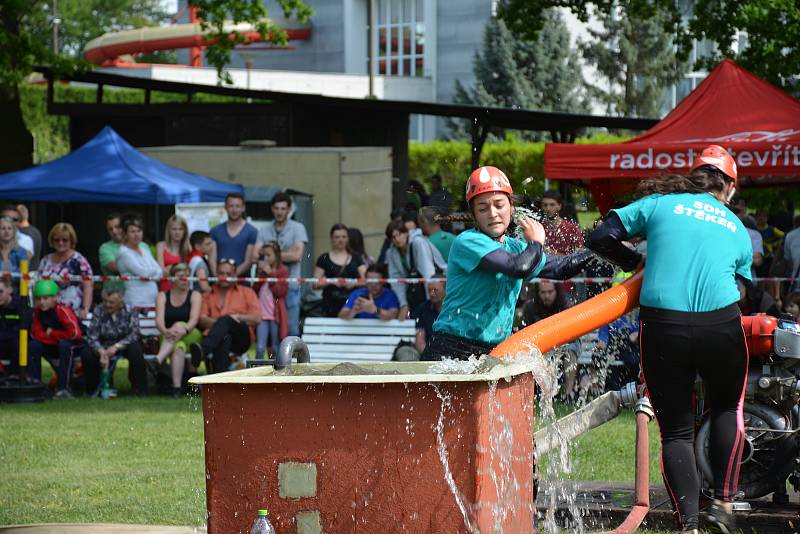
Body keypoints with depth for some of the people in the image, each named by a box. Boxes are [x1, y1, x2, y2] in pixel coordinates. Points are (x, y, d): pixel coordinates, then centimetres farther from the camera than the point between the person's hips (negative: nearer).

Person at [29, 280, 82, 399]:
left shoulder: (62, 310, -26)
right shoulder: (37, 311, -9)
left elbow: (75, 334, -30)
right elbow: (36, 334, -7)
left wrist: (52, 333, -19)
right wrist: (56, 337, -20)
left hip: (73, 346, -6)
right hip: (53, 347, 6)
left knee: (64, 345, -36)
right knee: (33, 346, -16)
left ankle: (63, 388, -34)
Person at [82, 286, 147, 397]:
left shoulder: (129, 311, -13)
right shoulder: (98, 311, -10)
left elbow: (134, 334, -23)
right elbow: (92, 336, -18)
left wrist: (116, 347, -37)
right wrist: (102, 352, -37)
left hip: (125, 344, -1)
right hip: (104, 345, 1)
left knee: (135, 350, -35)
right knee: (86, 353, -27)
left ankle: (140, 390, -20)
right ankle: (92, 390, -2)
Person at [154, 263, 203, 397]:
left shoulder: (195, 295, 6)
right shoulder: (163, 296, 10)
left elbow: (194, 319, -12)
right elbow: (159, 320, -7)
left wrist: (184, 330, -35)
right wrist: (165, 331, -32)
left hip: (192, 336, -1)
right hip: (168, 340, 1)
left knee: (178, 325, -34)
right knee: (178, 347, -34)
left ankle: (157, 361, -57)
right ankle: (176, 386, -53)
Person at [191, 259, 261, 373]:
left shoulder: (246, 292, 24)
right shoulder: (208, 295, 27)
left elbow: (257, 318, 11)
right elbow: (202, 319, 9)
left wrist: (237, 317, -5)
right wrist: (218, 322, -11)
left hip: (241, 338, 0)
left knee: (226, 320, -36)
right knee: (224, 339, -40)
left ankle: (203, 350, -63)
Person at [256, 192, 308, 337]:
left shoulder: (297, 228, 3)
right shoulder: (264, 231, 11)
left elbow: (297, 255, -9)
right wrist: (286, 253, -8)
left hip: (290, 285, -3)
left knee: (291, 327, -3)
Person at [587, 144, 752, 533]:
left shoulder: (659, 203, 12)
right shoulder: (738, 230, 19)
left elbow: (601, 239, 8)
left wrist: (636, 263, 24)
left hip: (662, 326, -1)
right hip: (721, 326, 1)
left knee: (676, 430, 10)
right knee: (727, 408, 27)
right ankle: (723, 502, 16)